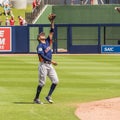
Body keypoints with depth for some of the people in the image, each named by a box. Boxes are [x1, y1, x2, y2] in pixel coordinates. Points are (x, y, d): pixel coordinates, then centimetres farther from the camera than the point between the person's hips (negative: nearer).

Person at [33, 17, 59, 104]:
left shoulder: (47, 42, 14)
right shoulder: (40, 46, -7)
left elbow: (52, 32, 11)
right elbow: (42, 56, -18)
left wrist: (52, 22, 1)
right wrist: (51, 61, -22)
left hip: (50, 65, 7)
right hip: (43, 65, -7)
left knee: (55, 81, 0)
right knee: (42, 83, -4)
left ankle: (49, 96, 9)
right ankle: (36, 99, 6)